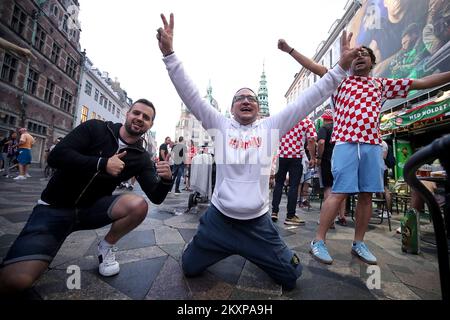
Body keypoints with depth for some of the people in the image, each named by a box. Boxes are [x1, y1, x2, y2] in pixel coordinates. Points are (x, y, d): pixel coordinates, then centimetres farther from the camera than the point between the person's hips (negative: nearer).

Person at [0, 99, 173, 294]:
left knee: (138, 205, -27)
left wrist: (166, 179, -32)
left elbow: (156, 197, -12)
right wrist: (102, 163, -27)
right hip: (55, 207, -2)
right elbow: (56, 156, -19)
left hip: (93, 208, 3)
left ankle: (107, 247, 1)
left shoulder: (141, 158, -5)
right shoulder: (95, 128, -8)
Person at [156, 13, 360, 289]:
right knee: (190, 268, 15)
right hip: (218, 219, 0)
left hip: (258, 222, 1)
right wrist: (169, 53, -13)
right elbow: (191, 95, -6)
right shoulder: (220, 125, -1)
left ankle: (257, 253, 43)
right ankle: (223, 250, 45)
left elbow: (306, 101, -1)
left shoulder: (270, 127, 1)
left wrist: (340, 68, -4)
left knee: (290, 278, 12)